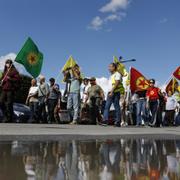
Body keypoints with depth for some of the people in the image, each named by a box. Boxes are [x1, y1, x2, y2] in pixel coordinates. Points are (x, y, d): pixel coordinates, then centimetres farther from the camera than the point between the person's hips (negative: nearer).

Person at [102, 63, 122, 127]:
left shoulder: (117, 74, -5)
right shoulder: (111, 75, 23)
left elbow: (116, 84, -16)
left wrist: (112, 92, -24)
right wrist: (109, 92, 17)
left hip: (115, 93, -9)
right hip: (110, 93, 9)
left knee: (117, 107, -5)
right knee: (106, 107, -2)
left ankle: (118, 122, -1)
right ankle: (105, 120, -6)